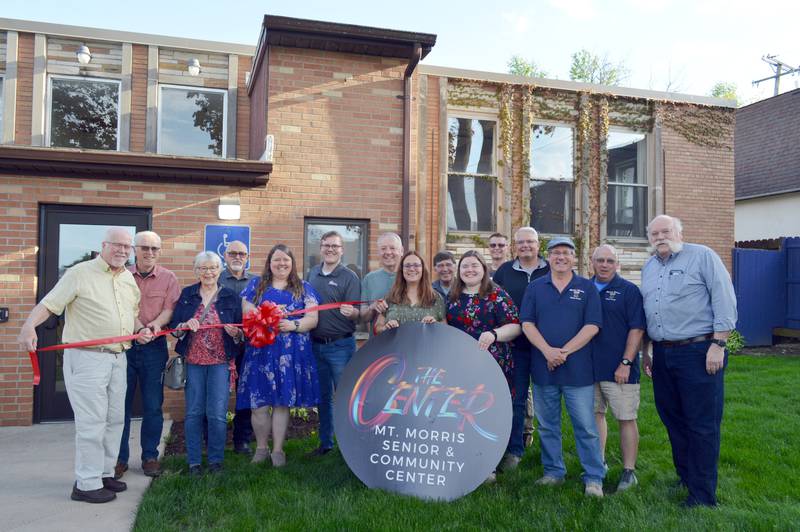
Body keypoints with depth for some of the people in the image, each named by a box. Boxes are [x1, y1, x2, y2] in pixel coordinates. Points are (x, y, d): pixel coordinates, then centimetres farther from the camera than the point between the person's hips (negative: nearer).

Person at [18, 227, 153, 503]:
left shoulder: (128, 278, 14)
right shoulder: (79, 273, -6)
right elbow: (48, 304, -12)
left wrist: (140, 329, 7)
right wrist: (29, 326, -29)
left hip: (118, 358, 7)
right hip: (87, 358, -7)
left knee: (115, 419, 13)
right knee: (92, 421, -5)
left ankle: (105, 473, 27)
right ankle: (87, 484, 6)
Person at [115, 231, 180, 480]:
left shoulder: (168, 278, 4)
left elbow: (170, 308, -5)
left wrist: (157, 322, -26)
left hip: (154, 347, -1)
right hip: (123, 345, 1)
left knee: (153, 406, 5)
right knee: (120, 403, 4)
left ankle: (150, 456, 18)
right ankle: (119, 458, 16)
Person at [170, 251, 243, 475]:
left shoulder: (231, 297, 4)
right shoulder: (186, 294, 7)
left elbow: (242, 332, 5)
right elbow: (173, 327, 5)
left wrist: (236, 333, -17)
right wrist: (185, 326, -16)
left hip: (220, 362, -1)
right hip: (193, 361, 1)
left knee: (217, 414, -1)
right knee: (193, 413, 6)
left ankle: (216, 459, 17)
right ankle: (194, 461, 19)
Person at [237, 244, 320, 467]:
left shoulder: (303, 288, 11)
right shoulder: (256, 285, 12)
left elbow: (312, 318, 2)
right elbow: (246, 311, 3)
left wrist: (293, 325, -17)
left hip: (291, 354, 0)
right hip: (260, 351, 0)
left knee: (283, 402, 3)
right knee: (259, 403, 0)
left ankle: (278, 450, 16)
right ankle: (261, 448, 19)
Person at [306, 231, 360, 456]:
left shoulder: (349, 277, -7)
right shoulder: (312, 273, 7)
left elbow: (356, 314, -12)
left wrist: (351, 312, -33)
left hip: (340, 346, -5)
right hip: (315, 344, 5)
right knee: (323, 396, 15)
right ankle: (325, 442, 28)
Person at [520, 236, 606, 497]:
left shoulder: (587, 288, 3)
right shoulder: (535, 287, 8)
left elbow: (592, 326, -5)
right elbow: (527, 324, 0)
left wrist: (564, 352, -13)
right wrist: (548, 351, -14)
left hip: (578, 368, -2)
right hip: (542, 368, 2)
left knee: (586, 426, 1)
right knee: (547, 426, 12)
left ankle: (594, 478, 13)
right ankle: (553, 472, 26)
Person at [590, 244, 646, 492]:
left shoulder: (629, 290, -4)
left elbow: (637, 329, -9)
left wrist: (626, 363, -15)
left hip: (619, 369, -5)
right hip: (589, 366, 5)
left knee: (626, 418, 1)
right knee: (595, 413, 13)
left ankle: (629, 471, 12)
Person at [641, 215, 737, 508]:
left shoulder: (702, 256, -5)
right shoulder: (648, 267, 15)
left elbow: (725, 302, -10)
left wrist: (718, 345, -15)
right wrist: (645, 351, 19)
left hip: (698, 352, -7)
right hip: (662, 354, 7)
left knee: (702, 425, -1)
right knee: (672, 418, 15)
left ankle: (702, 495, 9)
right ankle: (685, 476, 32)